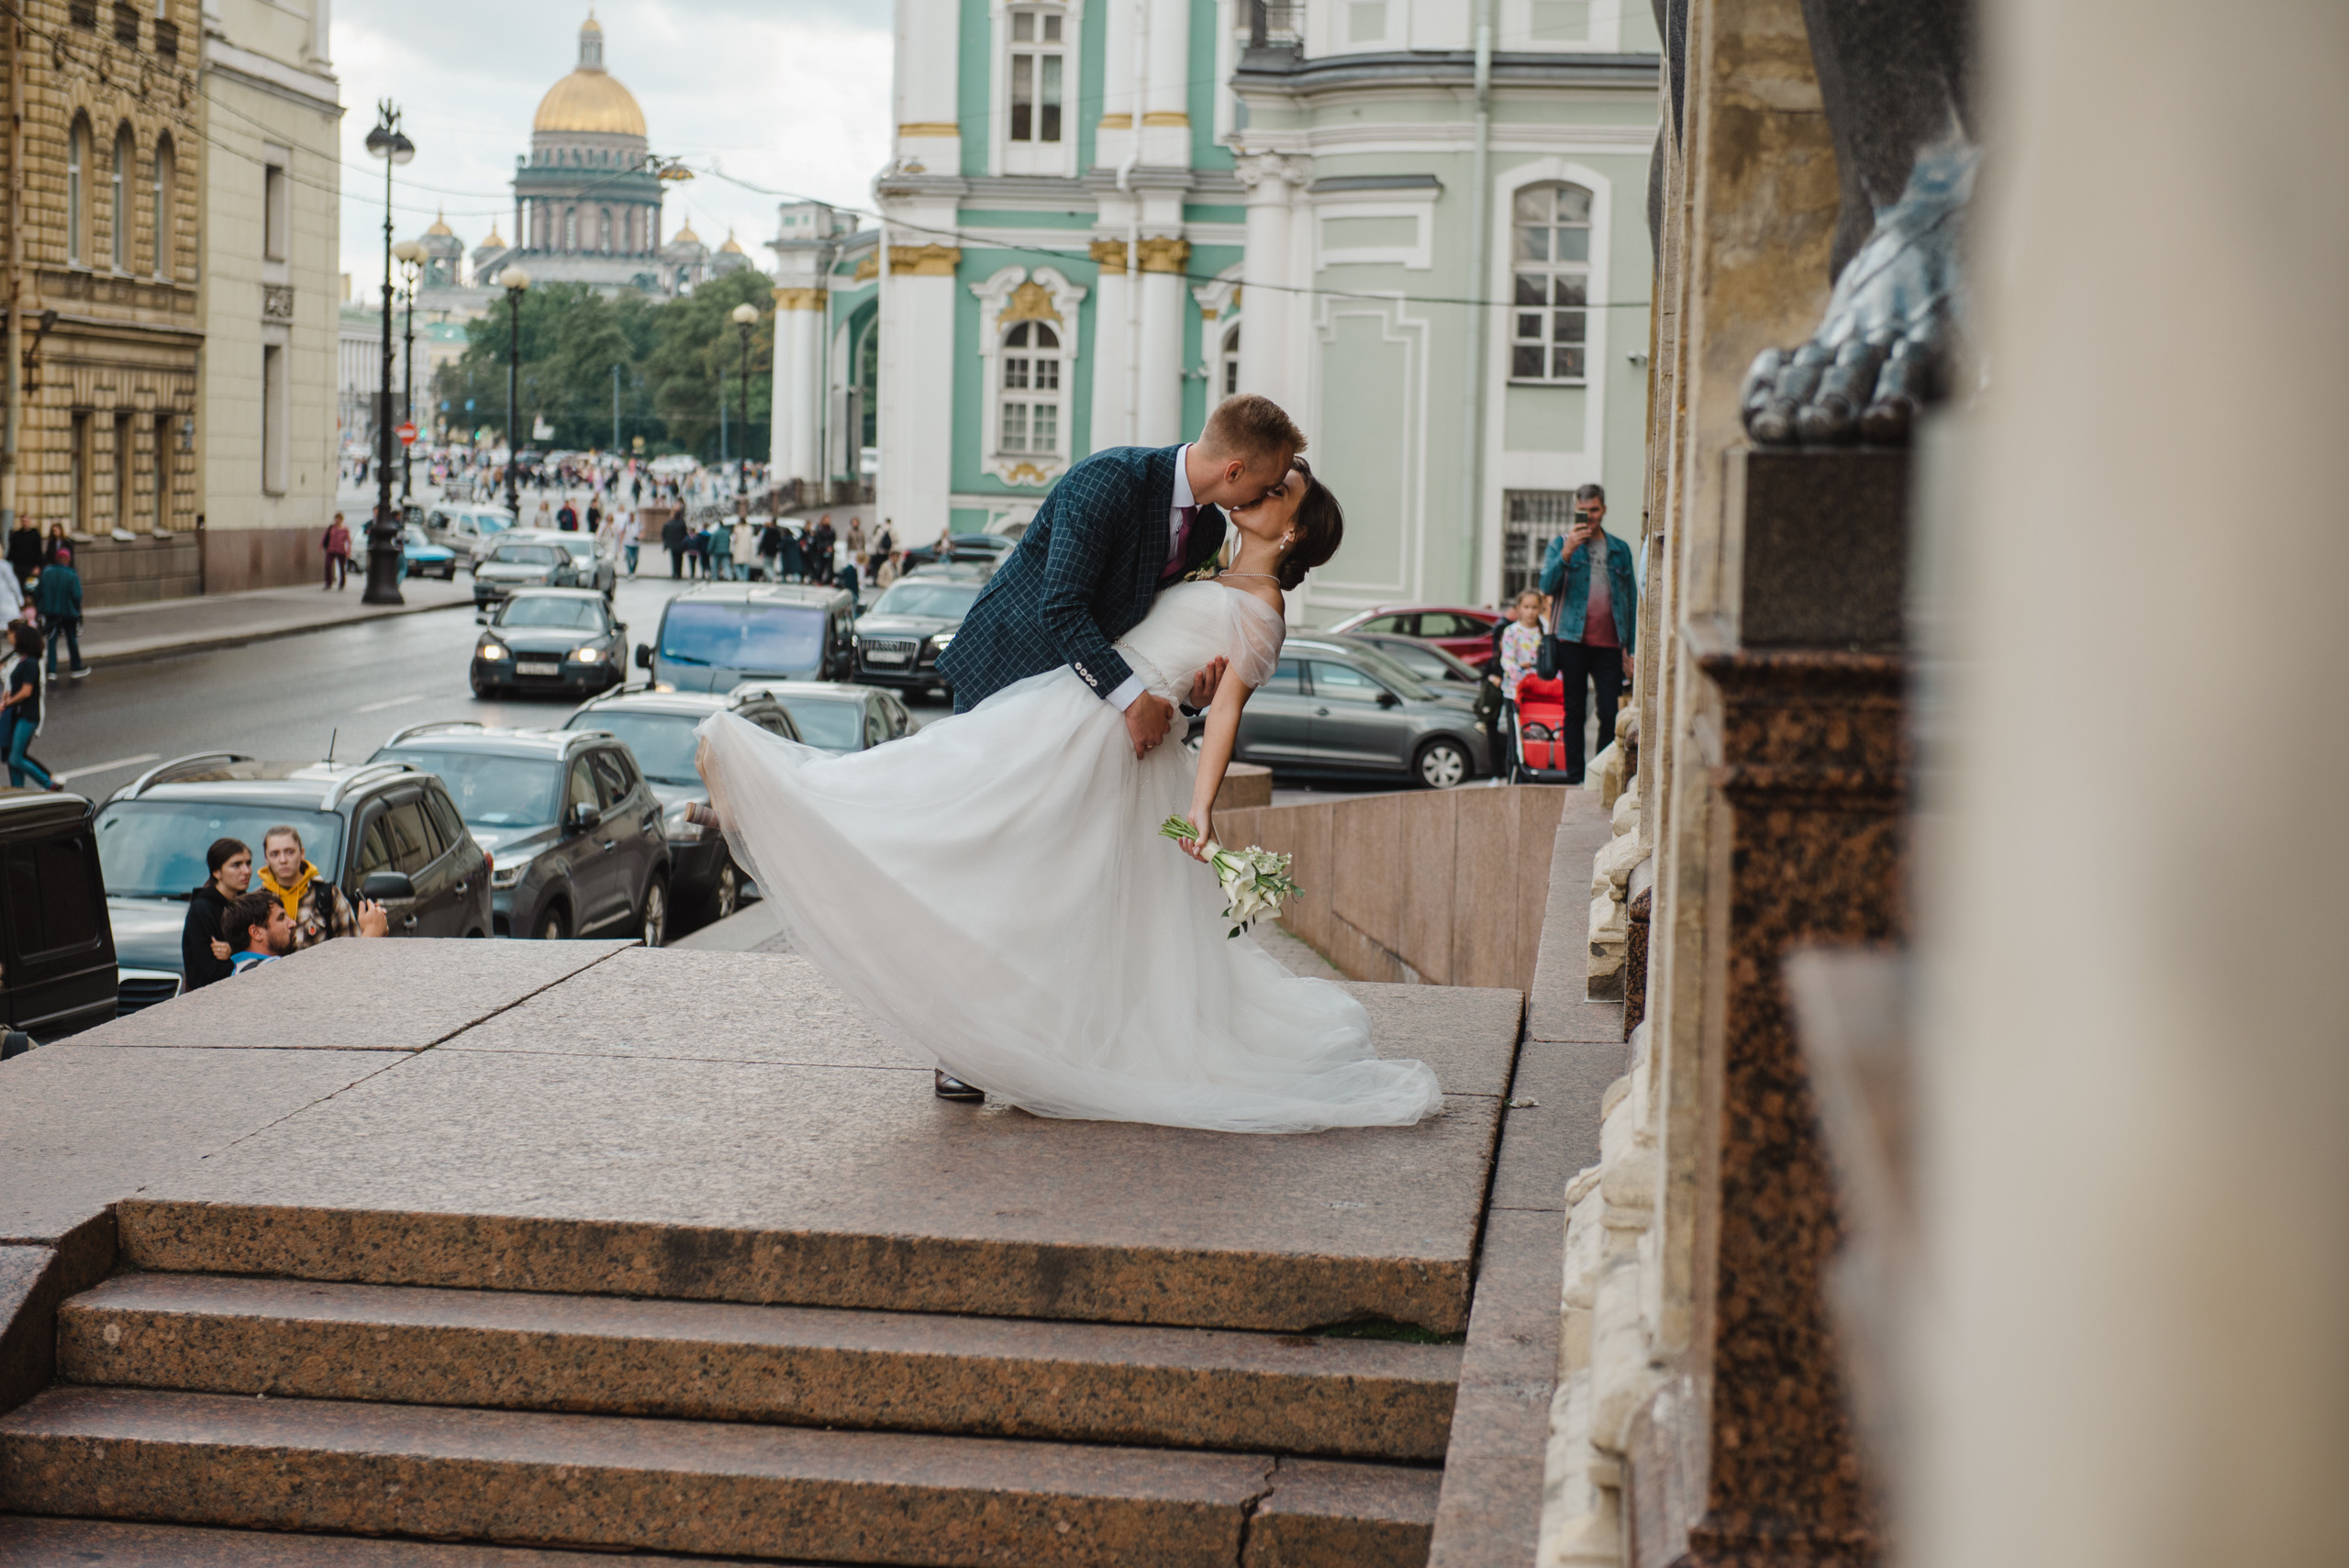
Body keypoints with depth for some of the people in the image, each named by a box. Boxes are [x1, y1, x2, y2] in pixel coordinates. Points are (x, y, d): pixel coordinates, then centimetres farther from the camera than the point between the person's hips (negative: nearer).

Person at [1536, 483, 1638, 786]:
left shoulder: (1620, 549, 13)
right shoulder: (1561, 544, 7)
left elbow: (1631, 599, 15)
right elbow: (1547, 585, -7)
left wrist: (1631, 646, 8)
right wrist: (1567, 552, -21)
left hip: (1609, 644, 2)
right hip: (1572, 639, -2)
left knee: (1610, 713, -3)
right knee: (1574, 711, 3)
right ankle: (1575, 776, 8)